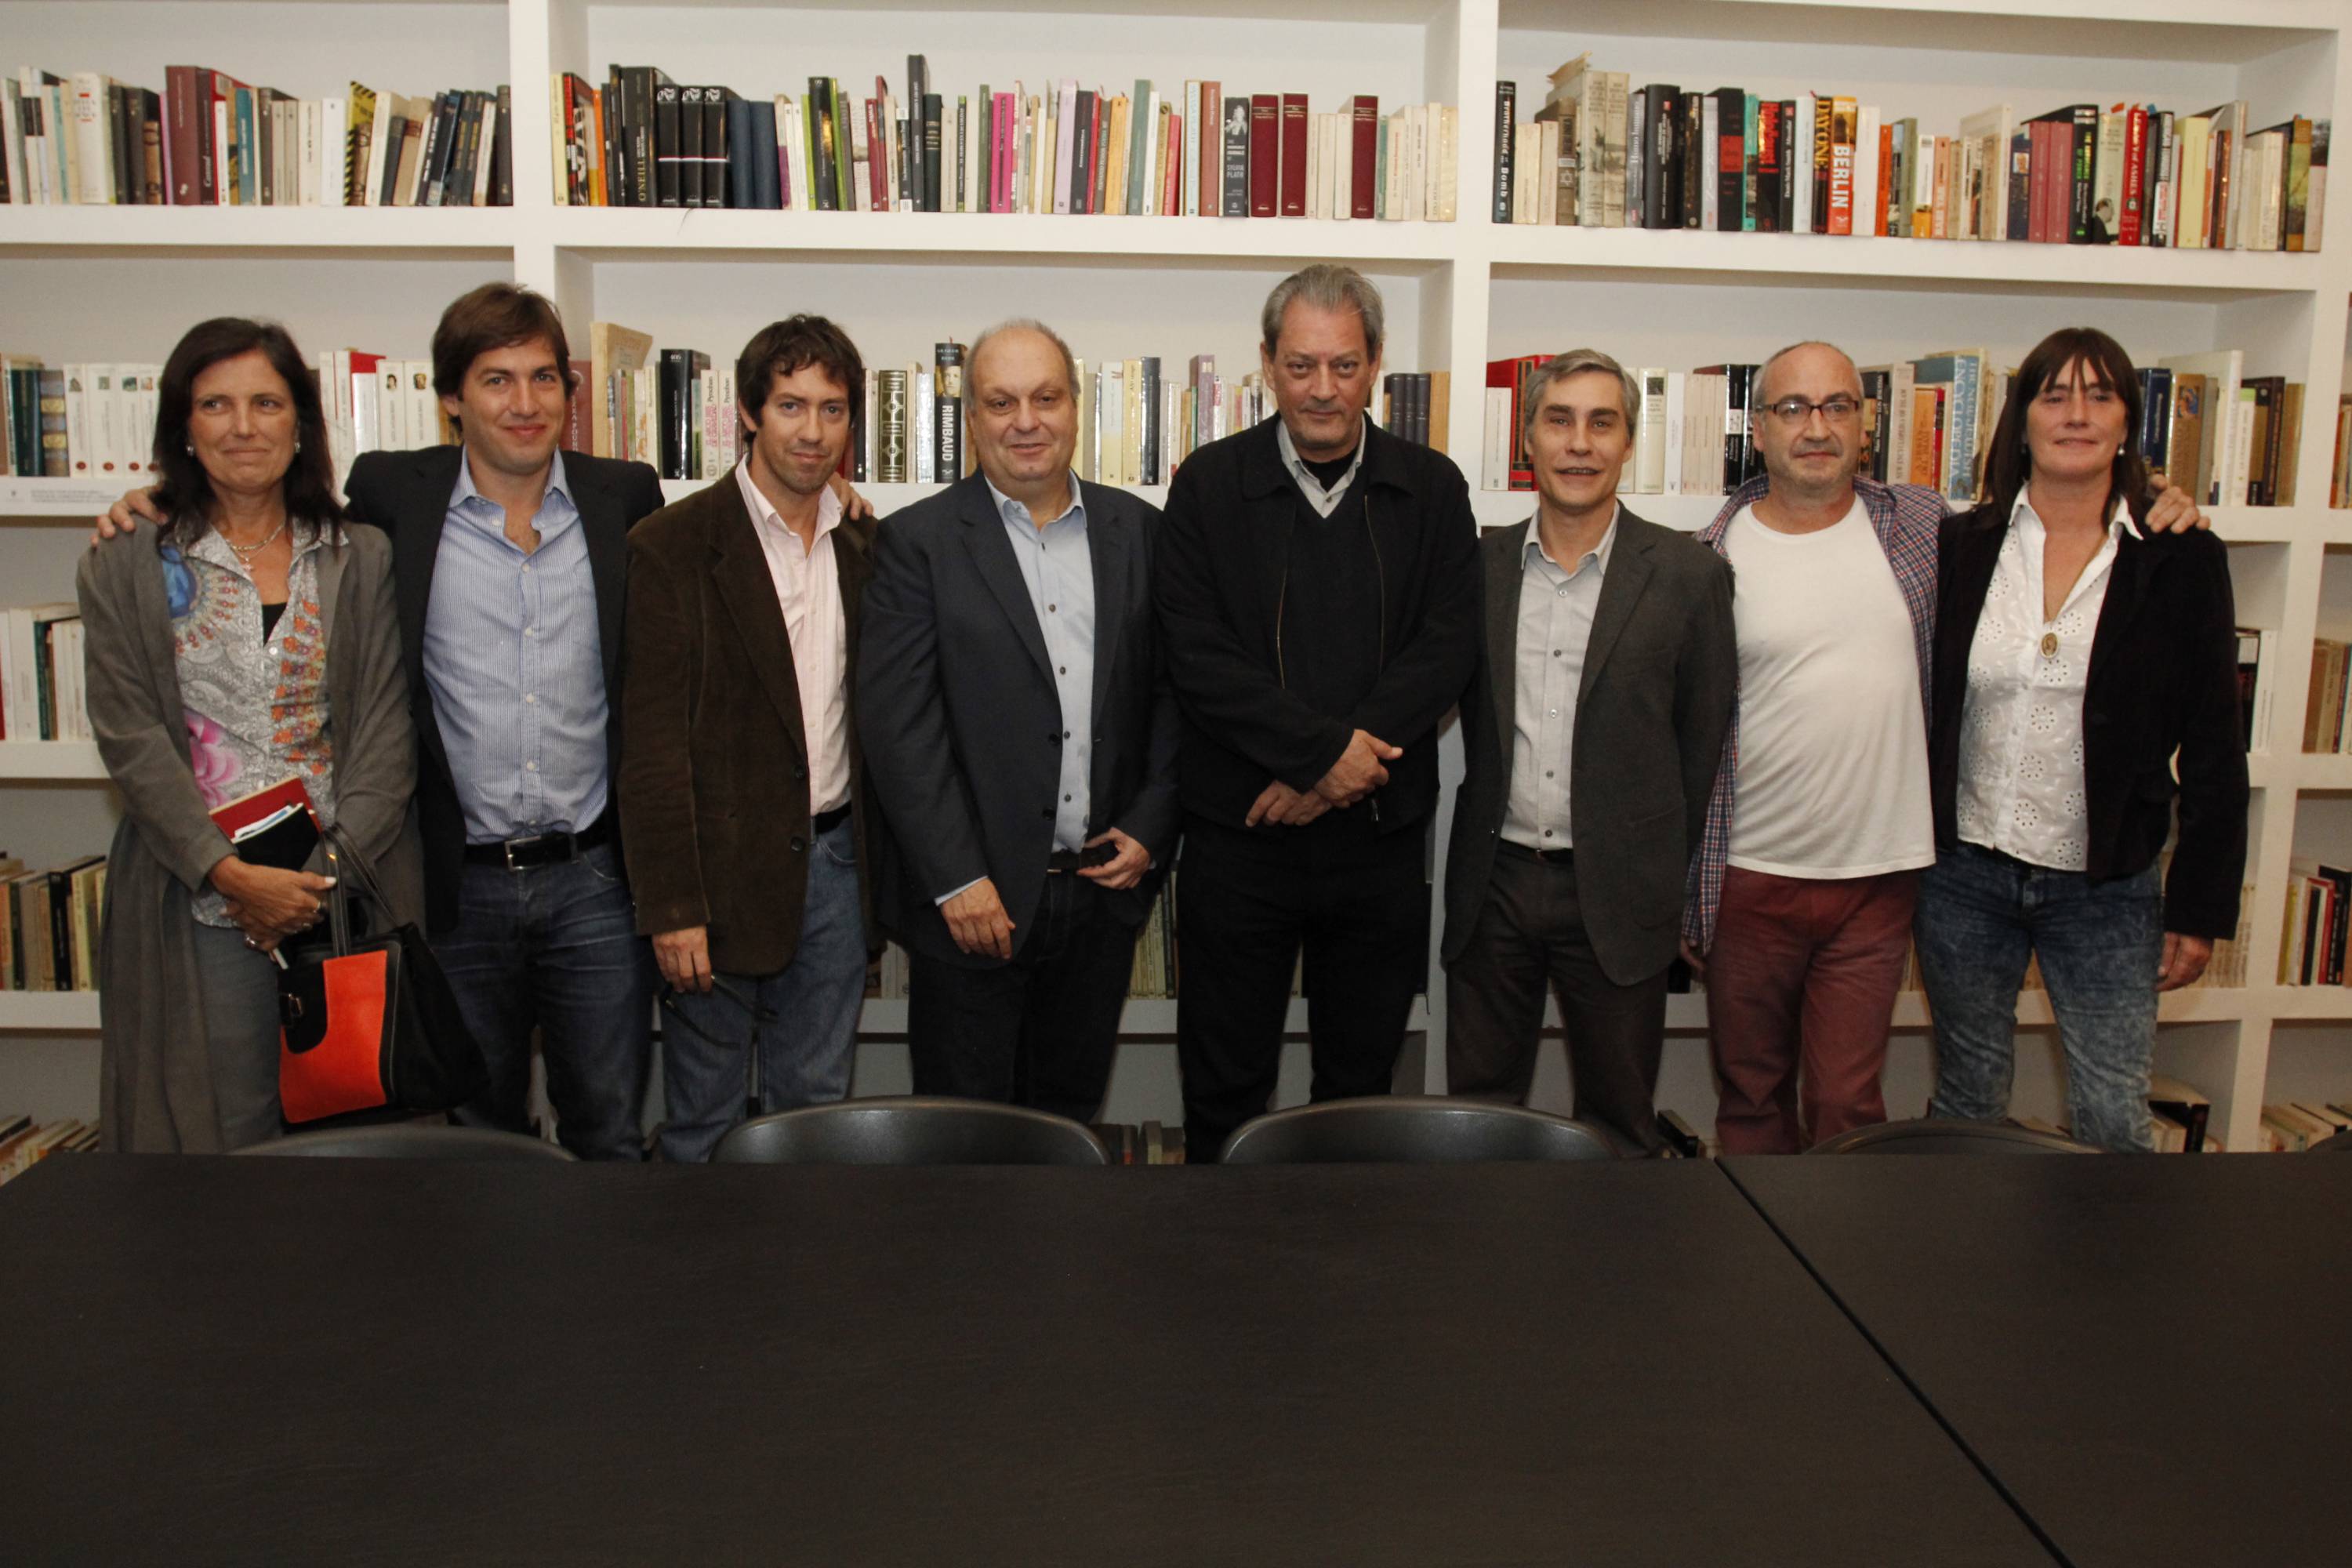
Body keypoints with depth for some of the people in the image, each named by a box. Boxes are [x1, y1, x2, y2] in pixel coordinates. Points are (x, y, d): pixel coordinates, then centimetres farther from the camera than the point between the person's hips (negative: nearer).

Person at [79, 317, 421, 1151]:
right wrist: (230, 875, -12)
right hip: (198, 908, 0)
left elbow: (387, 729, 2)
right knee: (223, 1129, 2)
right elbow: (130, 738, -2)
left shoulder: (364, 560, 7)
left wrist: (335, 871, -10)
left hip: (348, 894, 1)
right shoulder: (124, 570, 6)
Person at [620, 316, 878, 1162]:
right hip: (726, 868, -4)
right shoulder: (674, 544, -8)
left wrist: (879, 868, 6)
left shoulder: (863, 547, 8)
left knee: (817, 1106, 14)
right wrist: (671, 903, -15)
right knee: (704, 1122, 8)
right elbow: (653, 739, -11)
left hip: (834, 861, 4)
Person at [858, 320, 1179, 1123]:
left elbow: (1173, 690, 9)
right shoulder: (918, 542, -5)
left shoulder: (1139, 531, 6)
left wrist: (1150, 829, -2)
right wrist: (958, 882, -15)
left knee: (1070, 1117, 18)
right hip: (973, 896, -3)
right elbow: (897, 722, -11)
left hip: (1105, 888, 3)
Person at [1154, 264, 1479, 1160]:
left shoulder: (1432, 490, 4)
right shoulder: (1211, 483, -1)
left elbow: (1446, 648, -5)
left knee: (1362, 1085, 15)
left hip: (1382, 837, 2)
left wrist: (1336, 772, -16)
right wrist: (1326, 747, -18)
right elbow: (1196, 656, -10)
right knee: (1224, 1089, 9)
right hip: (1238, 832, -1)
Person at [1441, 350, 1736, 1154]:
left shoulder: (1688, 574, -3)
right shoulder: (1479, 564, 3)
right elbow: (1468, 713, 10)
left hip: (1615, 893, -2)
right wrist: (1489, 832, 3)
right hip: (1494, 882, 2)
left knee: (1618, 1129, 11)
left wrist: (1665, 870, 1)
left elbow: (1703, 738, 0)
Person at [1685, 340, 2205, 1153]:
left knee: (1845, 1105, 6)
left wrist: (2146, 517, 5)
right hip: (1748, 881, -1)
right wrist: (1678, 897, -1)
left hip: (1878, 880, 1)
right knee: (1750, 1101, 12)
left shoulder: (1920, 524, 3)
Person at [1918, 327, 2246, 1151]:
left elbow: (2214, 749, 0)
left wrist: (2200, 907, -2)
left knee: (2114, 1121, 3)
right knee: (1965, 1102, 13)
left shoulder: (2184, 561, -2)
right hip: (1964, 874, 1)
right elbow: (1921, 710, 4)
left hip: (2107, 889, -1)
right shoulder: (1961, 547, 0)